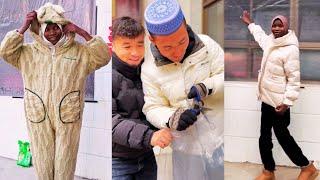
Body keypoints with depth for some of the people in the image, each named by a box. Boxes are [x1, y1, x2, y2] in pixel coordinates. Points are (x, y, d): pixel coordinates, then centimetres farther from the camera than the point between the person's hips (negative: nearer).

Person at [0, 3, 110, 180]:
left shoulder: (78, 51, 2)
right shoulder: (28, 52, 7)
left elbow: (103, 56, -8)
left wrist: (81, 32, -12)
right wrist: (23, 27, -7)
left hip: (67, 116, -1)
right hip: (39, 116, 2)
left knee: (65, 160, 10)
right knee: (42, 159, 13)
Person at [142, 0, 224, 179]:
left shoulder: (207, 45, -12)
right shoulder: (149, 70, -12)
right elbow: (153, 108, -6)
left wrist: (206, 87, -27)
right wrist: (172, 119, -27)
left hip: (222, 137, 1)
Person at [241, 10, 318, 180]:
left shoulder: (290, 49, -18)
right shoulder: (270, 42, 7)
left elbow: (294, 79, -19)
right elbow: (260, 35, 33)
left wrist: (287, 102, -22)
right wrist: (250, 23, 45)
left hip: (279, 102, -8)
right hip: (266, 99, 8)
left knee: (282, 136, 2)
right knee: (264, 137, 13)